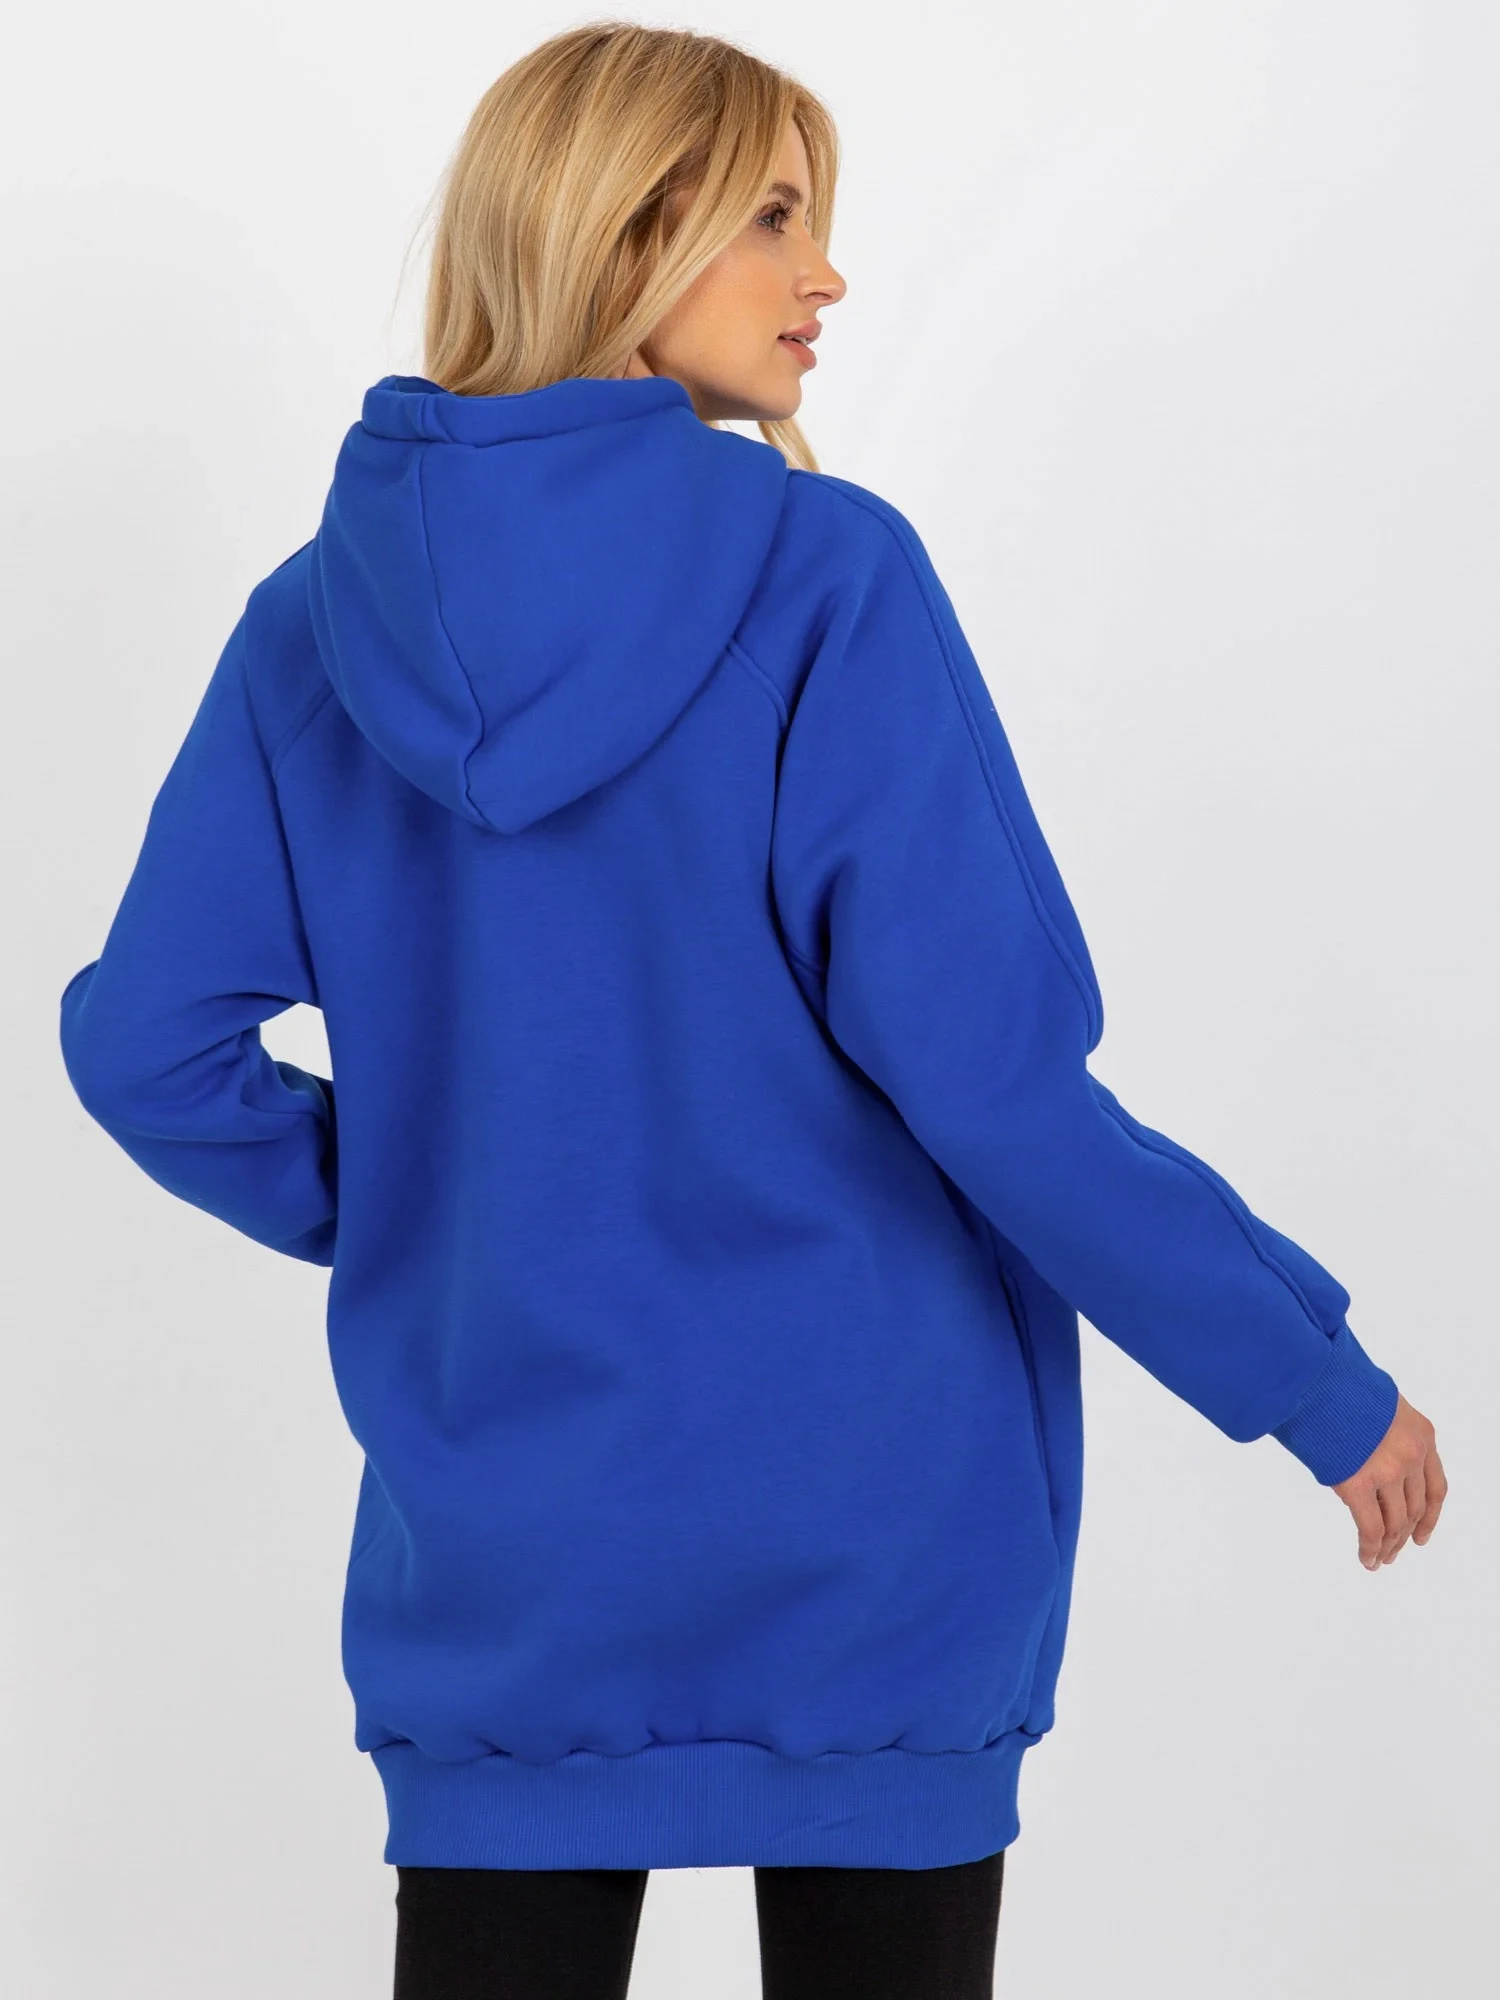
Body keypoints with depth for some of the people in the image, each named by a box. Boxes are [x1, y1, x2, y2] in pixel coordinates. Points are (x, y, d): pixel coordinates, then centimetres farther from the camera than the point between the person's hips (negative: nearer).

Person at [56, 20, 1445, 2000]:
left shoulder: (316, 621, 0)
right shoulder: (825, 578, -14)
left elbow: (148, 1042, 0)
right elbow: (987, 1071, -19)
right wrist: (1319, 1381, -9)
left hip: (498, 1580, 4)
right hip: (866, 1555, -3)